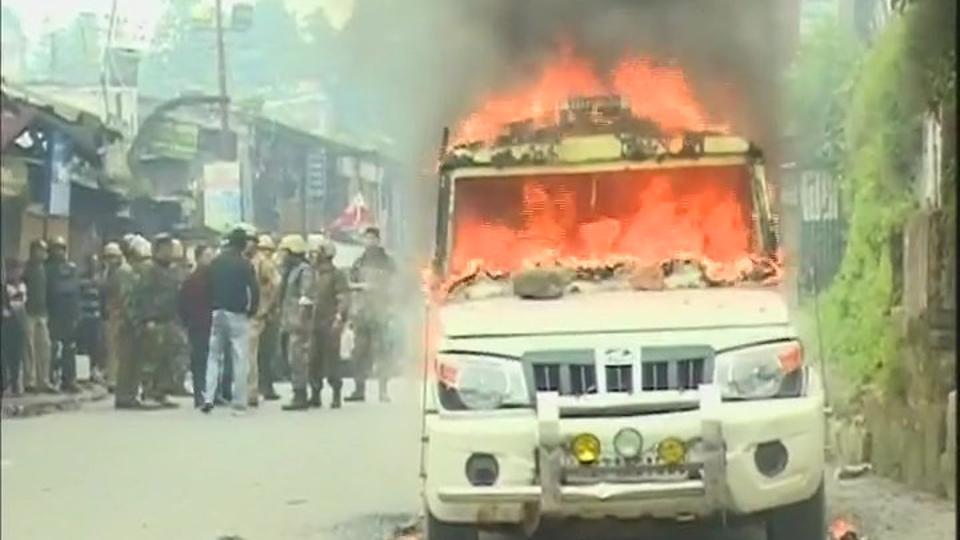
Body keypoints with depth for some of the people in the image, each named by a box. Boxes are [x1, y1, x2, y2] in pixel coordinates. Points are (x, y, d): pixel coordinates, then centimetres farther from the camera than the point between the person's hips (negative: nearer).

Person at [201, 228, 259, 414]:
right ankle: (239, 401, -1)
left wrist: (213, 306, 13)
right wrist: (252, 309, 4)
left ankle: (208, 398, -1)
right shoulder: (245, 264, -9)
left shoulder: (215, 263, 4)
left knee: (214, 356, 10)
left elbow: (208, 287, 7)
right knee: (239, 358, 1)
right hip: (238, 315, -4)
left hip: (218, 313, 4)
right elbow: (254, 290, -11)